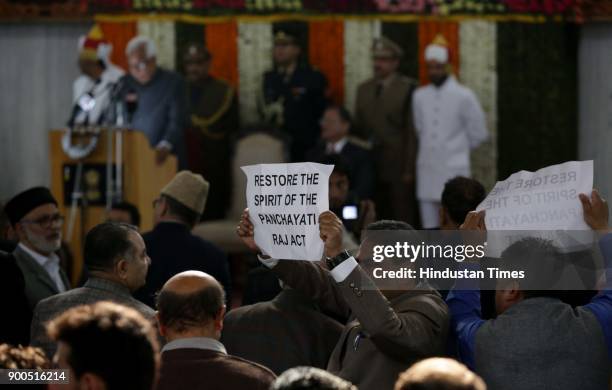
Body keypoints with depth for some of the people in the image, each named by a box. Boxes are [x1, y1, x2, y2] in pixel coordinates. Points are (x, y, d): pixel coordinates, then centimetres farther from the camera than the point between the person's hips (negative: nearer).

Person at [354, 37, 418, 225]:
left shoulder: (408, 89, -5)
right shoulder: (364, 89, 14)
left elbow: (412, 132, -8)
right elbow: (358, 128, 14)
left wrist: (409, 169, -11)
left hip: (398, 168, -5)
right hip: (370, 167, 5)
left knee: (402, 219, -1)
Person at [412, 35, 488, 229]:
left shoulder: (464, 96, -5)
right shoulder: (420, 96, 8)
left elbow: (478, 133, 2)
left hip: (454, 170, -4)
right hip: (426, 169, 5)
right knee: (429, 228, 6)